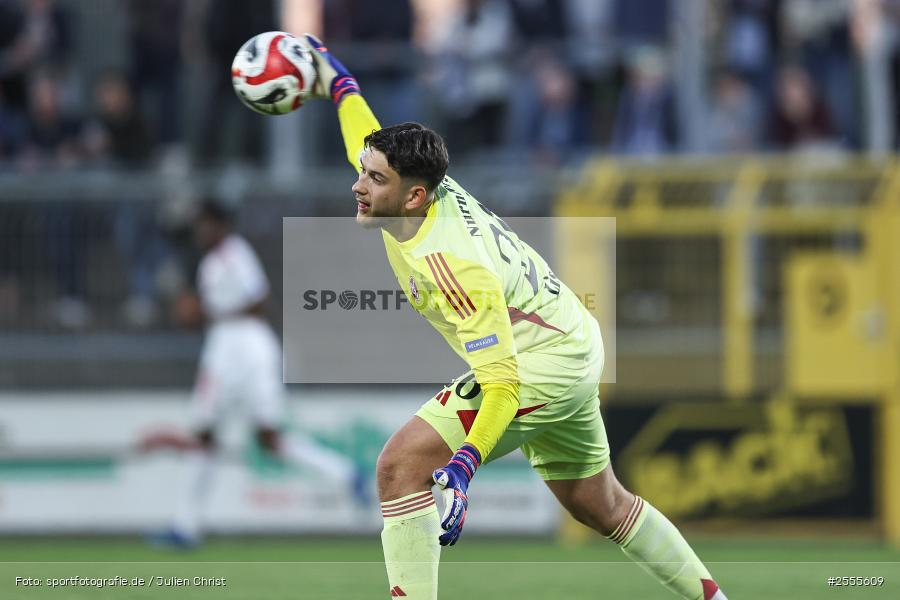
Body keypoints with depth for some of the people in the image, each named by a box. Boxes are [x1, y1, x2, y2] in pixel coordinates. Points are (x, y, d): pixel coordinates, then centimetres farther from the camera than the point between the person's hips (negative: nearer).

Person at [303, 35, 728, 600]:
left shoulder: (450, 266, -32)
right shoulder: (429, 187, -10)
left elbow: (503, 385, -32)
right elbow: (371, 141, 17)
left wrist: (464, 463, -44)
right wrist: (337, 80, 27)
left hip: (542, 367, -10)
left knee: (401, 465, -17)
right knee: (599, 505, 26)